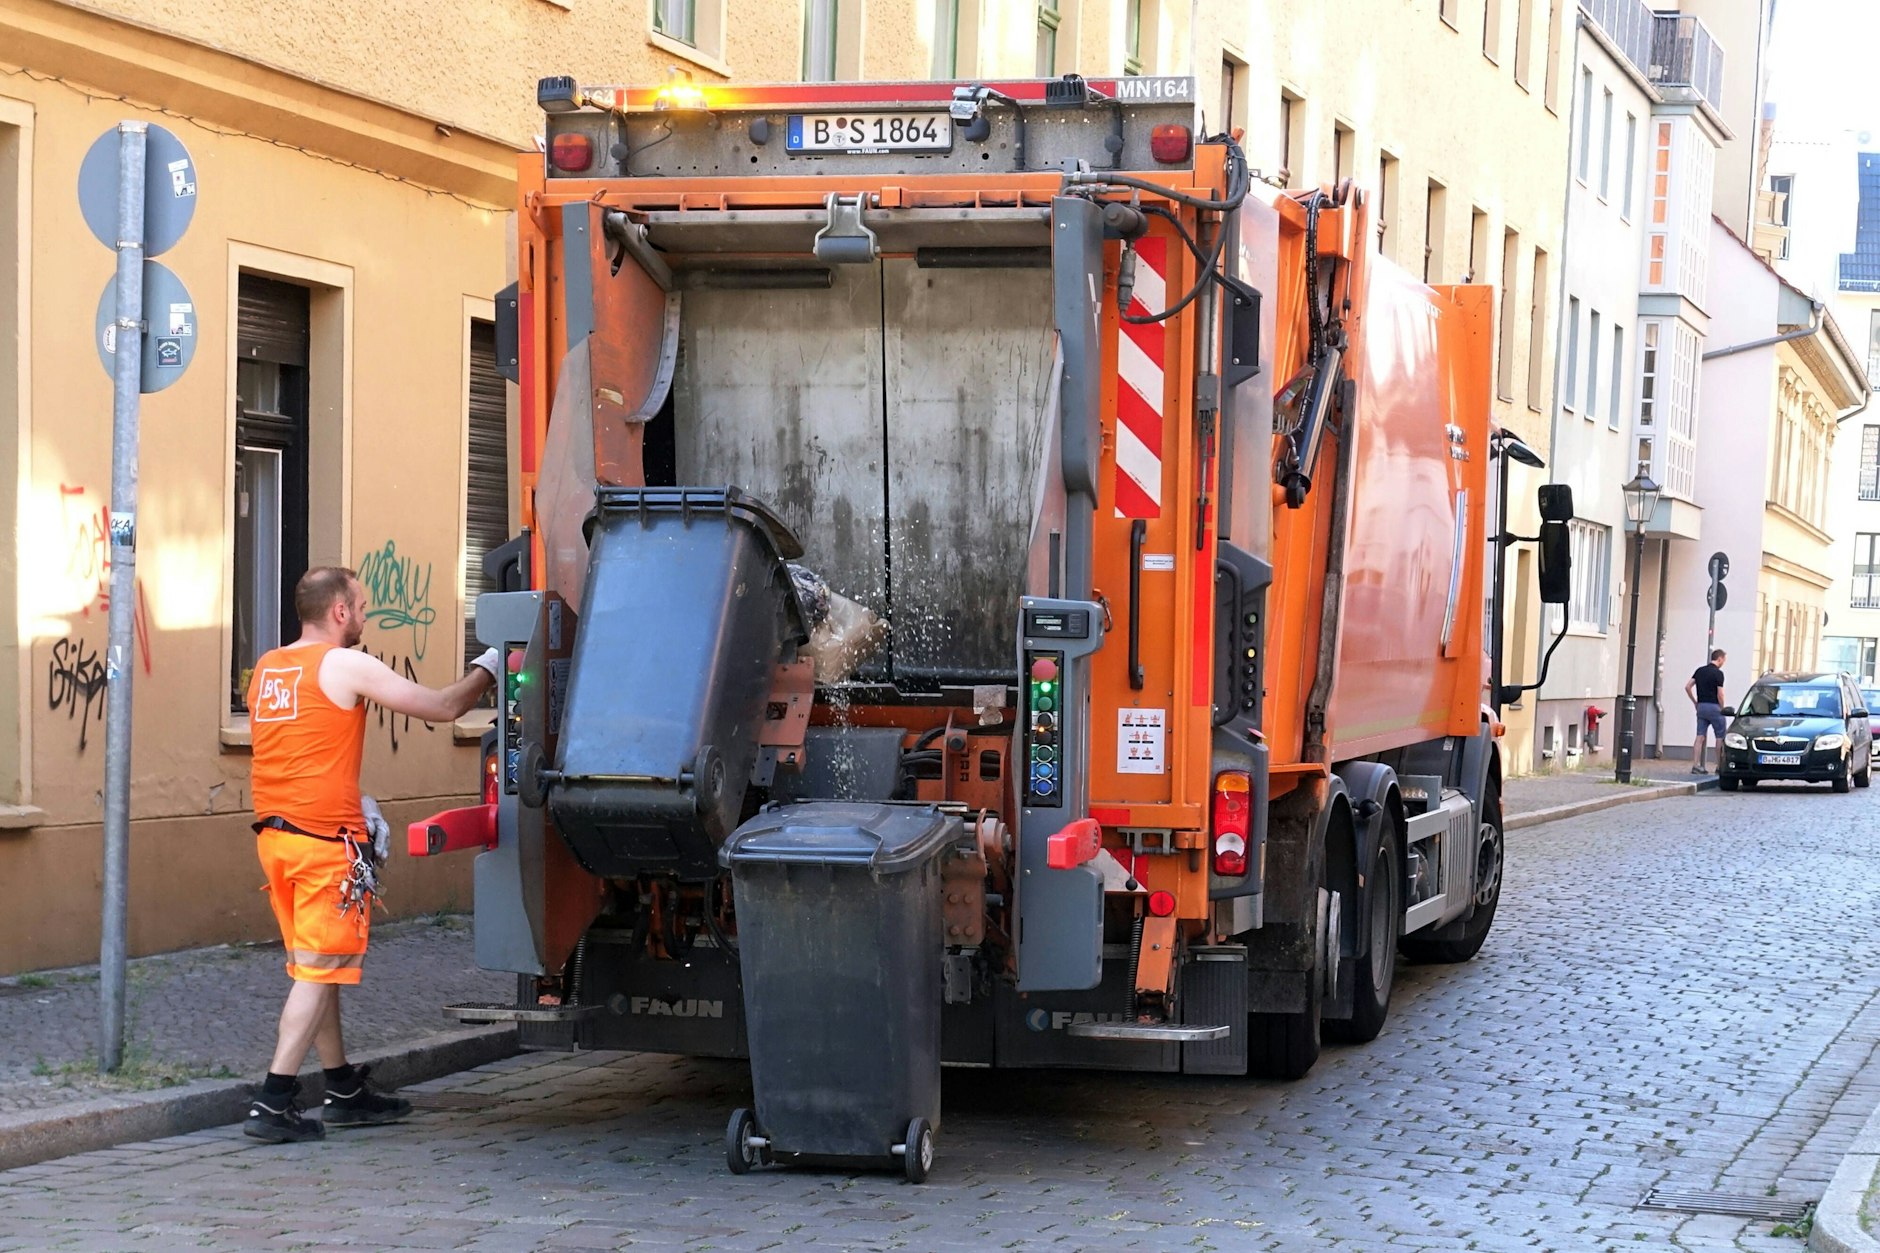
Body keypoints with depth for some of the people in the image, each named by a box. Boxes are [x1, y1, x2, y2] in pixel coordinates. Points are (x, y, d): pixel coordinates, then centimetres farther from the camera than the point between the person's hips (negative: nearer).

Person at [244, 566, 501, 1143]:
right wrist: (486, 671, 11)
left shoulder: (267, 668, 14)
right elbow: (444, 707, -6)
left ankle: (345, 1091, 26)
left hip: (274, 833, 8)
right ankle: (274, 1104, -8)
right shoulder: (347, 666, -9)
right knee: (319, 972, -4)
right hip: (326, 841, -8)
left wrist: (358, 805, 19)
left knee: (315, 968, 16)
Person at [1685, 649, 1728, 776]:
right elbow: (1720, 694, -14)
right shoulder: (1718, 673, -10)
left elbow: (1687, 687, 6)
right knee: (1720, 737, 6)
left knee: (1700, 737, 2)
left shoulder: (1700, 670, 9)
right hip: (1714, 707, -6)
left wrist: (1695, 702, 13)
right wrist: (1722, 709, 0)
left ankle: (1696, 765, -6)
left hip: (1701, 706, 6)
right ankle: (1720, 766, 10)